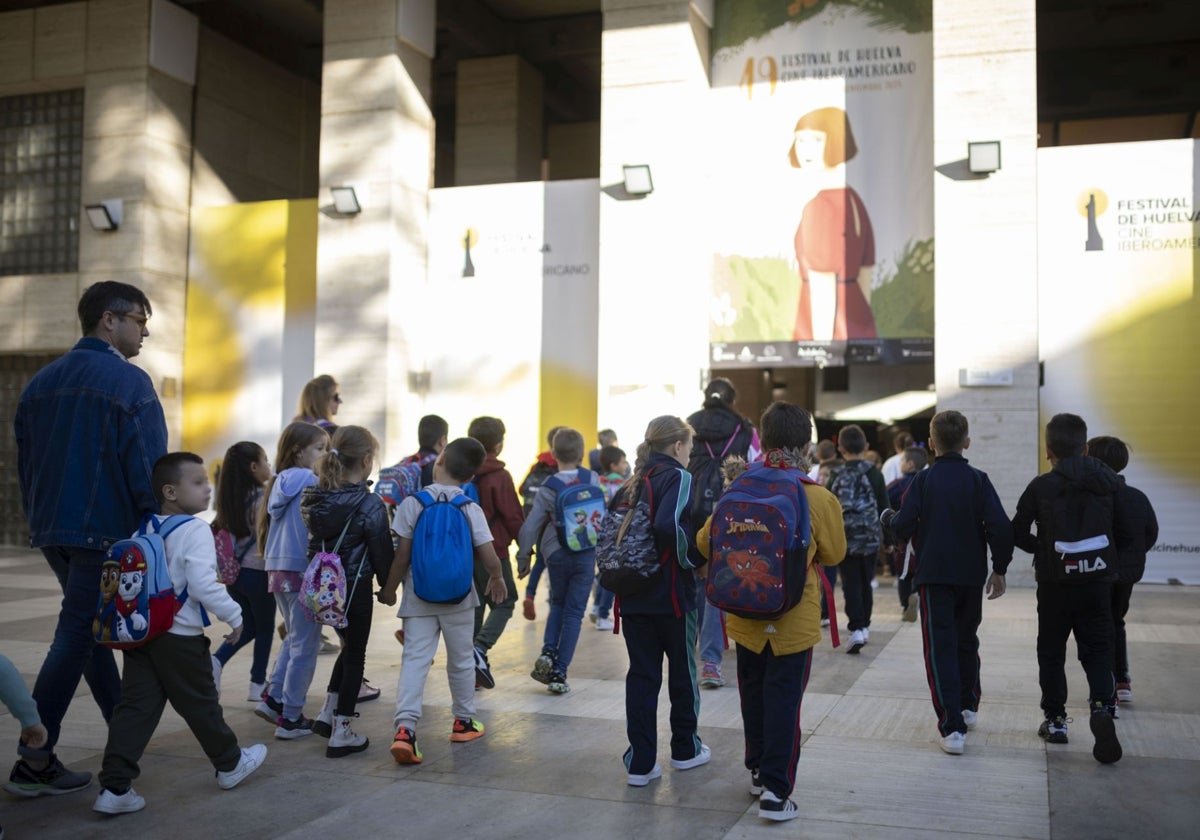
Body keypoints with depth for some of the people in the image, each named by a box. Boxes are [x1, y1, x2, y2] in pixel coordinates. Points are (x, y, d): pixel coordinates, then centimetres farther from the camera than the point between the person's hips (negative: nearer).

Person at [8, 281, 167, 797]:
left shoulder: (42, 382, 13)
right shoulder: (128, 381, -11)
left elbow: (24, 463, 17)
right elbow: (148, 467, -15)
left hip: (52, 531, 8)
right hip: (106, 532, -8)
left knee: (92, 630, 18)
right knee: (75, 638, -4)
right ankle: (33, 763, -2)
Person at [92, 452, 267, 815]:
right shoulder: (195, 531, -15)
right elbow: (203, 585, -23)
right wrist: (233, 615, -11)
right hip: (180, 636, -6)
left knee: (135, 707, 5)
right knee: (200, 704, 10)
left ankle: (115, 787, 1)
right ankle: (230, 765, 28)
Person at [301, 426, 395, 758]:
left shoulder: (314, 498, -1)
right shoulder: (370, 505, -19)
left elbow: (314, 542, 8)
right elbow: (382, 553, -12)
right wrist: (388, 587, 4)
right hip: (355, 588, -6)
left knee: (349, 646, 24)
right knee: (355, 655, 7)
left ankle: (328, 714, 26)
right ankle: (342, 733, 12)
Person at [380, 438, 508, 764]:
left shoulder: (413, 504, -9)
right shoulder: (471, 510, -6)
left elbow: (402, 556, -8)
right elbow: (489, 558, -9)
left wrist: (389, 588, 6)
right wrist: (497, 579, 12)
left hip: (419, 599, -1)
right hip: (458, 598, 1)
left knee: (414, 660, -3)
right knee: (461, 660, 16)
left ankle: (405, 728, -17)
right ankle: (463, 721, 31)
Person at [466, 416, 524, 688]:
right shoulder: (499, 476, -13)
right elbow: (513, 516, -12)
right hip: (493, 551, -6)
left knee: (474, 605, 13)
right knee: (504, 602, 6)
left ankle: (473, 666, 14)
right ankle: (480, 648, -13)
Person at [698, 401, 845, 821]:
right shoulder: (819, 499, -14)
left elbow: (706, 541, -1)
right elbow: (834, 554, 1)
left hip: (746, 615, 3)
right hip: (794, 618, -3)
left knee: (753, 693, 19)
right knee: (783, 701, 3)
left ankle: (757, 770, 33)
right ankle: (775, 790, 4)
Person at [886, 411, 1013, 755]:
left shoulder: (923, 479, -6)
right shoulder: (978, 479, -2)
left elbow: (903, 526, -12)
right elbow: (1000, 526, -9)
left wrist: (891, 519, 11)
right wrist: (1000, 569, 2)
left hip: (934, 575, -3)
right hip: (972, 575, 3)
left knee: (940, 648, -1)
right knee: (967, 640, 22)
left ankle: (952, 727, -8)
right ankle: (968, 707, 38)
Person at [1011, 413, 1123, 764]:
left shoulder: (1041, 487, -9)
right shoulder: (1109, 482, -1)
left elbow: (1018, 533, -6)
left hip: (1055, 584, -1)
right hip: (1098, 582, 2)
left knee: (1051, 652, 12)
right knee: (1098, 650, 9)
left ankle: (1055, 719, 16)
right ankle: (1101, 706, -14)